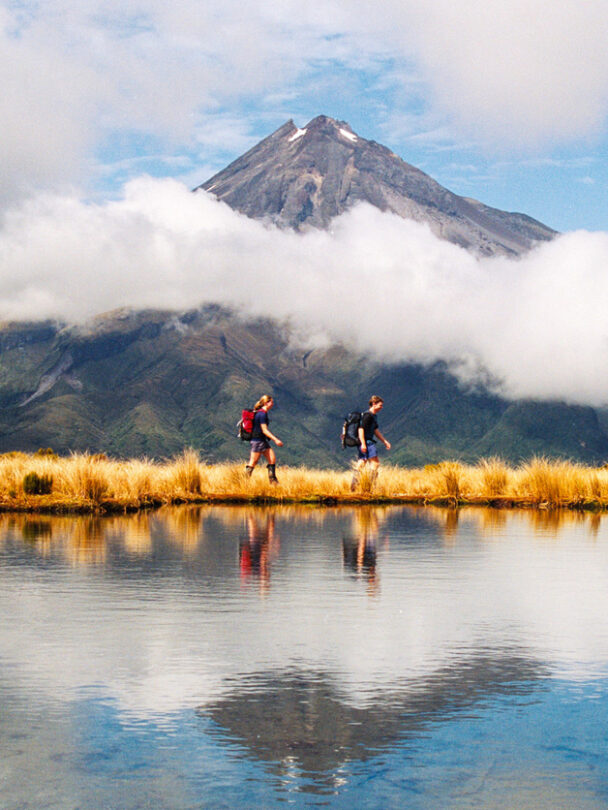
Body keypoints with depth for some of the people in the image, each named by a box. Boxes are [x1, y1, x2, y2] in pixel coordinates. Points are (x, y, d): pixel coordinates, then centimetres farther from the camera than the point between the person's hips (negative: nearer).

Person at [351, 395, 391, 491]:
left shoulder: (373, 416, 21)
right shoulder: (368, 415, -11)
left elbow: (376, 431, 30)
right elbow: (361, 429, -19)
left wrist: (385, 441, 31)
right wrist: (363, 443, -25)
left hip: (364, 443, 10)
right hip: (367, 442, -10)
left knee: (360, 465, 6)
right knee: (375, 462, -10)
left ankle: (353, 486, 3)